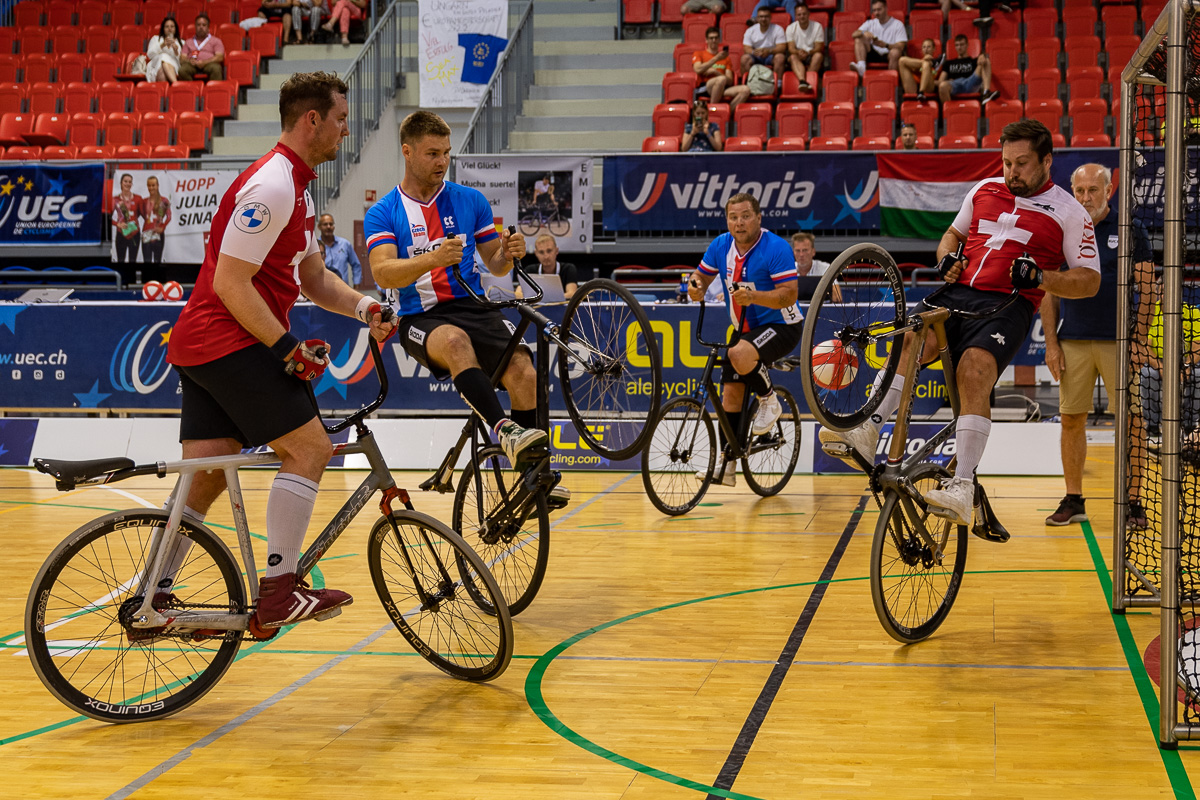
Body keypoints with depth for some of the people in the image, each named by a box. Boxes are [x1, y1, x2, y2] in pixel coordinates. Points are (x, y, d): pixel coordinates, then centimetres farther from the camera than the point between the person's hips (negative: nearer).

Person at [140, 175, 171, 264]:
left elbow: (169, 216, -7)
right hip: (146, 234, 3)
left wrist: (162, 228, -14)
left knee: (157, 260, -1)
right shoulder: (144, 201, 12)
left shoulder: (163, 201, 0)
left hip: (158, 234, -3)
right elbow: (143, 215, 7)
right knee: (147, 260, 1)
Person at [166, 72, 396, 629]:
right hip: (230, 344, -10)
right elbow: (230, 282, -20)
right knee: (310, 448, -8)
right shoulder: (272, 186, -16)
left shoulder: (296, 185, 18)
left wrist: (365, 308, 4)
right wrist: (289, 347, -19)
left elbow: (313, 277, 21)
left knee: (204, 479, 10)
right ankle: (279, 591, -7)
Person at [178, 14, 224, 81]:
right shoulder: (188, 42, 29)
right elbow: (182, 59, 18)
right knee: (182, 70, -35)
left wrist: (204, 62, -12)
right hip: (192, 65, 2)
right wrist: (189, 61, -7)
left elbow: (220, 57, 4)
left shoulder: (215, 41, 20)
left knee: (216, 68, -39)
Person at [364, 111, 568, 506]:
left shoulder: (470, 200, 12)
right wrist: (432, 259, -29)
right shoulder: (383, 213, 5)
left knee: (523, 372, -25)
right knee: (455, 341, -39)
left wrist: (508, 254, -8)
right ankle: (506, 430, -50)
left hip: (472, 307, 2)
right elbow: (383, 273, -11)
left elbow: (495, 266, 17)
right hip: (420, 318, -2)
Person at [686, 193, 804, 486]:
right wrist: (696, 287, -16)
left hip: (781, 326, -6)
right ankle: (726, 465, 10)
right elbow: (702, 276, 9)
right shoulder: (720, 246, -2)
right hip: (744, 327, 7)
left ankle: (770, 401, -6)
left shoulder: (776, 248, -20)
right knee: (730, 392, 1)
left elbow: (789, 295, -24)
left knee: (740, 355, -35)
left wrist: (754, 296, -39)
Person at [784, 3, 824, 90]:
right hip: (798, 56, 0)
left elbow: (819, 47, -6)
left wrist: (808, 52, -29)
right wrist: (798, 52, -31)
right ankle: (803, 81, -58)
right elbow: (791, 48, -6)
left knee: (818, 55, -33)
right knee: (793, 57, -34)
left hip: (811, 57, 0)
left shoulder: (817, 26, 0)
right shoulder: (790, 28, 2)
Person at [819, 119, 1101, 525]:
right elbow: (953, 233, 34)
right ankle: (867, 432, -36)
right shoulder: (984, 189, 20)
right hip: (957, 293, 4)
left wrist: (1040, 277, -13)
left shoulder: (1069, 212, 6)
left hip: (1007, 306, -4)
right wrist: (947, 257, 10)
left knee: (973, 369, -31)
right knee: (911, 338, -28)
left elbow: (1089, 280, 5)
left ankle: (963, 487, -36)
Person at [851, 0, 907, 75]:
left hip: (888, 55, -4)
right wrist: (863, 34, -24)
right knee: (859, 38, -16)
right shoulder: (870, 23, 13)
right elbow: (854, 34, 0)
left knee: (895, 52, -38)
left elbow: (900, 46, -10)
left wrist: (885, 45, -29)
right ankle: (861, 66, -37)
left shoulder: (898, 24, 0)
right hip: (873, 55, 4)